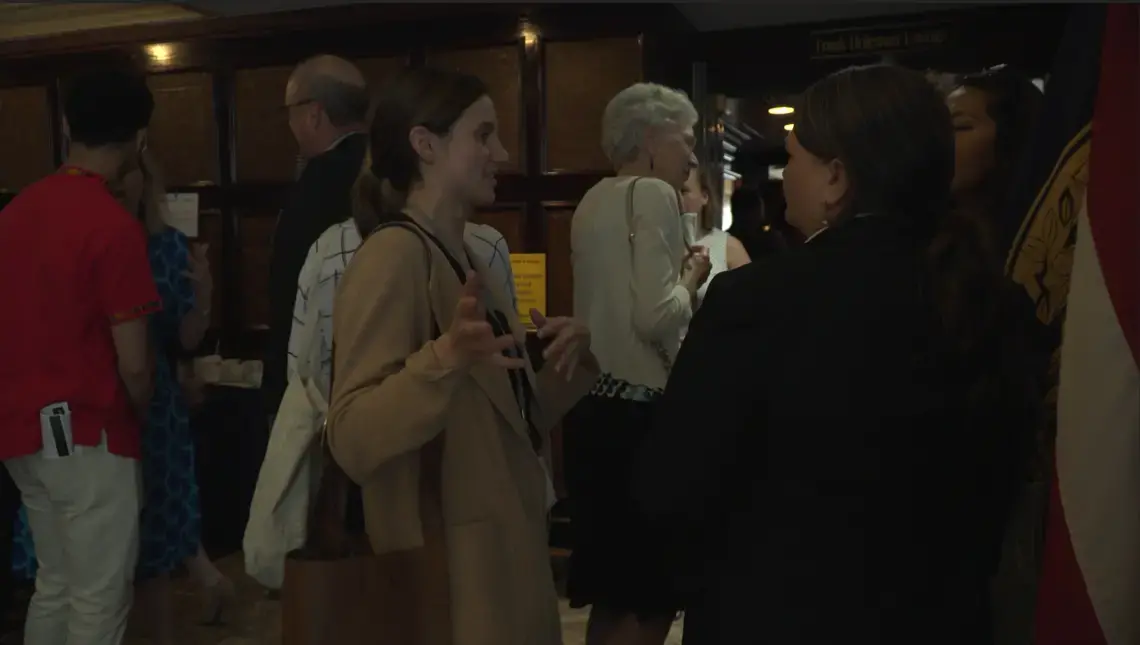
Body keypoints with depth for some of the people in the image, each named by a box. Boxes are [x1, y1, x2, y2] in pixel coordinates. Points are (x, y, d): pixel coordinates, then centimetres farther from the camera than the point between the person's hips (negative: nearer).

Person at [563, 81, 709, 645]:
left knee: (614, 591, 17)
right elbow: (657, 315, -21)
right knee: (645, 597, 1)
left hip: (595, 404, 9)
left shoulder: (593, 201, 16)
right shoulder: (652, 194, -11)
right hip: (637, 410, -9)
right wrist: (691, 279, -3)